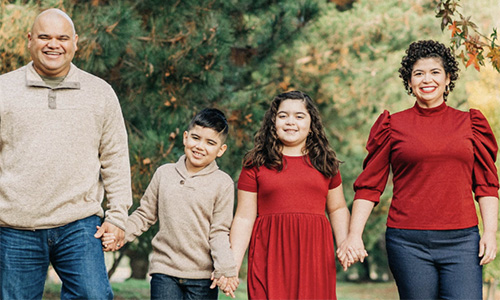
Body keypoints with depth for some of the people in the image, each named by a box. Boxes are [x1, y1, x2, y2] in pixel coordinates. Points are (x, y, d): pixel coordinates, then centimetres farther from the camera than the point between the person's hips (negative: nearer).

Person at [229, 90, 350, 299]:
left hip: (314, 254, 2)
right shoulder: (256, 164, 6)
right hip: (270, 255, -2)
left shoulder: (325, 163, 14)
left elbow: (337, 209, 21)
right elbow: (244, 218, 4)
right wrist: (232, 266, -4)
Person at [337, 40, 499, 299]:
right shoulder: (393, 126, 6)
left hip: (461, 241, 1)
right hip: (409, 242, -1)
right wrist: (354, 235, -4)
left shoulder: (469, 123, 11)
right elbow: (369, 185, 5)